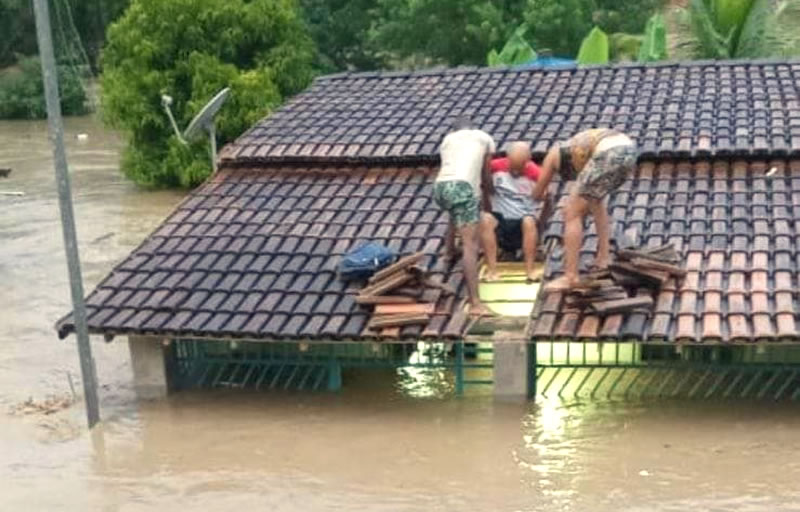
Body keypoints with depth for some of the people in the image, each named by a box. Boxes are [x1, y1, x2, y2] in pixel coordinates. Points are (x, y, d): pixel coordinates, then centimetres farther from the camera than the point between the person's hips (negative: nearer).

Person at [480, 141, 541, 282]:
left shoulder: (536, 174, -9)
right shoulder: (496, 167, -5)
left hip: (522, 223, -1)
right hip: (500, 220, 1)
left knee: (529, 221, -34)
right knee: (486, 219, -30)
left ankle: (530, 270, -31)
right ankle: (492, 270, -32)